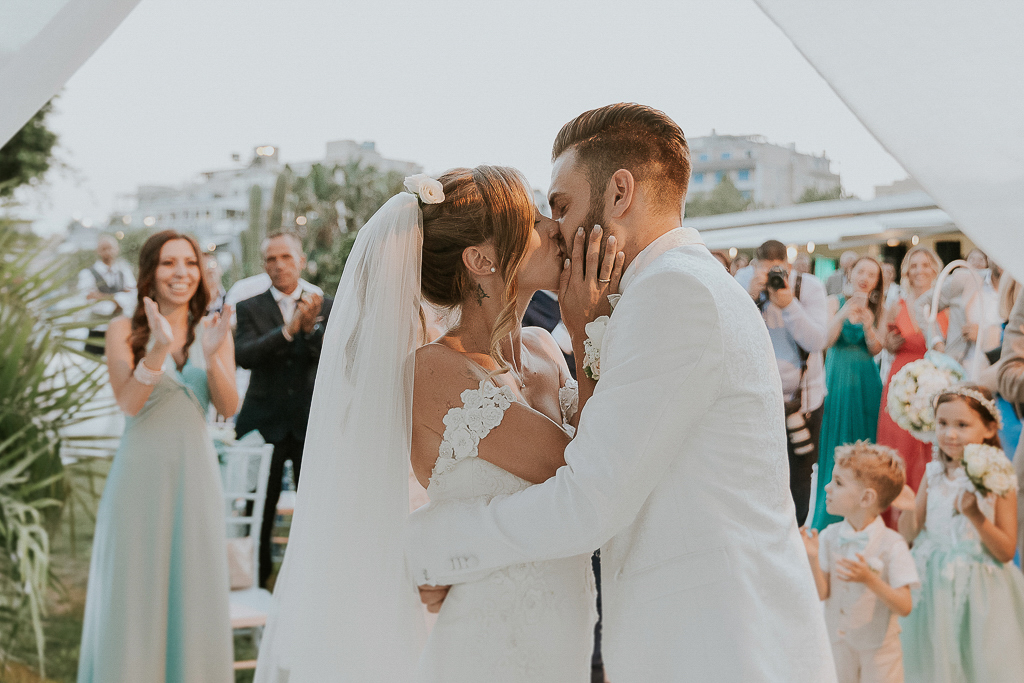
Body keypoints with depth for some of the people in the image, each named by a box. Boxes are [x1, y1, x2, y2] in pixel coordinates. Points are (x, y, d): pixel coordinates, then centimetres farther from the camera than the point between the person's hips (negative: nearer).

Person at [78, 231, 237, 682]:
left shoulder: (213, 331, 5)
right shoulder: (125, 331, -2)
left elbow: (228, 408, -4)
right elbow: (129, 403, -13)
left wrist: (211, 356, -21)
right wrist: (159, 349, -26)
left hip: (196, 471, 2)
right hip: (142, 471, -2)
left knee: (194, 590, 8)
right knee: (136, 591, 3)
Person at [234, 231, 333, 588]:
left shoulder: (324, 307, 4)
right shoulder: (250, 308, 2)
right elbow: (244, 356, -15)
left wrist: (311, 327, -28)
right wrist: (287, 330, -27)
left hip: (311, 424, 1)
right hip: (265, 424, -1)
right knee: (258, 513, 7)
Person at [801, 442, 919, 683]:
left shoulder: (891, 544, -17)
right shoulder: (829, 536, -6)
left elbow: (905, 607, -19)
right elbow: (821, 593, -8)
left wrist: (869, 579, -32)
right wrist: (813, 558, -23)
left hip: (878, 647, -4)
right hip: (837, 643, 4)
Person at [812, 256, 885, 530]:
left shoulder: (876, 309, 8)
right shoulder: (836, 302, 0)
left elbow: (876, 349, -2)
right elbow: (826, 340, -12)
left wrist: (867, 323, -20)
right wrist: (844, 313, -25)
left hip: (867, 382, 3)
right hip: (839, 381, -3)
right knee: (837, 447, -1)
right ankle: (830, 520, 8)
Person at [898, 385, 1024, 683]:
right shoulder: (933, 474, 2)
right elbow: (910, 533, 6)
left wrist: (976, 516, -23)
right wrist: (907, 510, -14)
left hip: (979, 591, -3)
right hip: (934, 588, 4)